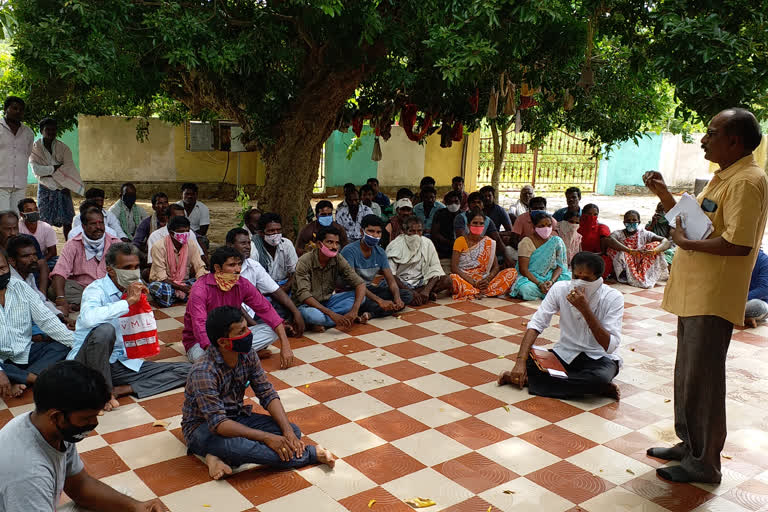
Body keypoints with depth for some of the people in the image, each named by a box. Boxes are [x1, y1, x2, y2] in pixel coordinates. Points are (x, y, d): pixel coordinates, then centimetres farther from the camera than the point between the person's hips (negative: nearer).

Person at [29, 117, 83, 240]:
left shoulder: (63, 148, 2)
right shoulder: (34, 148, -1)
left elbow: (69, 168, -10)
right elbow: (36, 170, -12)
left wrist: (48, 173, -13)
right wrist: (56, 167, -13)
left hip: (62, 189, 1)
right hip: (45, 189, -1)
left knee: (67, 221, 0)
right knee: (45, 222, -3)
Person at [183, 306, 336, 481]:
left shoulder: (247, 355, -9)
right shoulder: (203, 373, -29)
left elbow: (267, 394, -5)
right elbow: (218, 423, -32)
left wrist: (288, 431, -19)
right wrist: (266, 437, -33)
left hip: (236, 417, 7)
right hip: (202, 427, -7)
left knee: (293, 431, -11)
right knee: (234, 444, -40)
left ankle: (221, 456, -20)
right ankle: (311, 454, -25)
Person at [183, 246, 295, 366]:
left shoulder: (243, 285, -7)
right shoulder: (200, 288, -22)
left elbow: (266, 310, -6)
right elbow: (200, 327, -32)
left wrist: (285, 345, -16)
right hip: (200, 342, -4)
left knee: (272, 330, -11)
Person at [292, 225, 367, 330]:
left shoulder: (338, 260, -8)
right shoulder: (304, 262, -20)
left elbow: (360, 283, -11)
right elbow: (303, 295, -29)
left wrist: (354, 310, -29)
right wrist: (332, 314, -37)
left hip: (327, 302, 5)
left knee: (360, 297, -13)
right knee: (309, 314, -40)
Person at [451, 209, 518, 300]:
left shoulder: (489, 242, 11)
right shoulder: (460, 241, 0)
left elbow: (496, 266, 5)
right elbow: (454, 267, -10)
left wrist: (487, 280, -17)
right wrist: (473, 282, -21)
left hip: (483, 280, 4)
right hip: (464, 279, -3)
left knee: (512, 272, -16)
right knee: (453, 279, -38)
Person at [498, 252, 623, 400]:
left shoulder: (613, 298, -17)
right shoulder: (560, 289, -10)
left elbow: (610, 346, -24)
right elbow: (536, 324, -13)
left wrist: (585, 310, -33)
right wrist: (521, 361, -27)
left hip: (600, 358, -3)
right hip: (565, 353, 3)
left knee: (600, 378, -38)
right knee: (528, 362, -25)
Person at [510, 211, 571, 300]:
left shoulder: (556, 241, 4)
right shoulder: (526, 242, -6)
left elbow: (559, 266, 0)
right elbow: (523, 269, -12)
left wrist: (551, 281, -21)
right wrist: (539, 284, -25)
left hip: (551, 277, 3)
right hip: (530, 278, -3)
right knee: (526, 289, -36)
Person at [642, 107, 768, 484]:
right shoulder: (723, 178, 16)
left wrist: (686, 242, -17)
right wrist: (663, 194, 12)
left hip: (712, 298, -10)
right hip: (693, 293, 10)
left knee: (701, 379, -1)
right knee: (687, 375, 18)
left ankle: (704, 463, 13)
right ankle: (690, 444, 33)